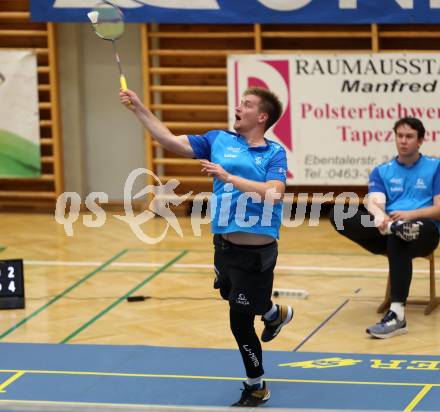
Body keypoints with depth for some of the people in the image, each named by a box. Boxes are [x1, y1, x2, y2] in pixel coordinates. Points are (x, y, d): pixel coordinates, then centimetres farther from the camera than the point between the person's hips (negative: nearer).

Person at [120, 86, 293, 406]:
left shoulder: (274, 153, -9)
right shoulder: (219, 140, 5)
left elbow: (274, 194, -24)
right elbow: (171, 141, 2)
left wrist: (229, 177, -28)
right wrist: (139, 109, -4)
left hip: (256, 251, -6)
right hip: (225, 244, 6)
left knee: (240, 321, 0)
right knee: (233, 296, 26)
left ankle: (256, 388, 22)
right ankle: (275, 314, 59)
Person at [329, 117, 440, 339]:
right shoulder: (381, 171, 18)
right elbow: (375, 203, -1)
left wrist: (411, 214, -18)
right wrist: (381, 218, -27)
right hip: (385, 233, 4)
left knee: (397, 239, -43)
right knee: (337, 214, -19)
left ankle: (397, 315, -50)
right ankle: (394, 227, -41)